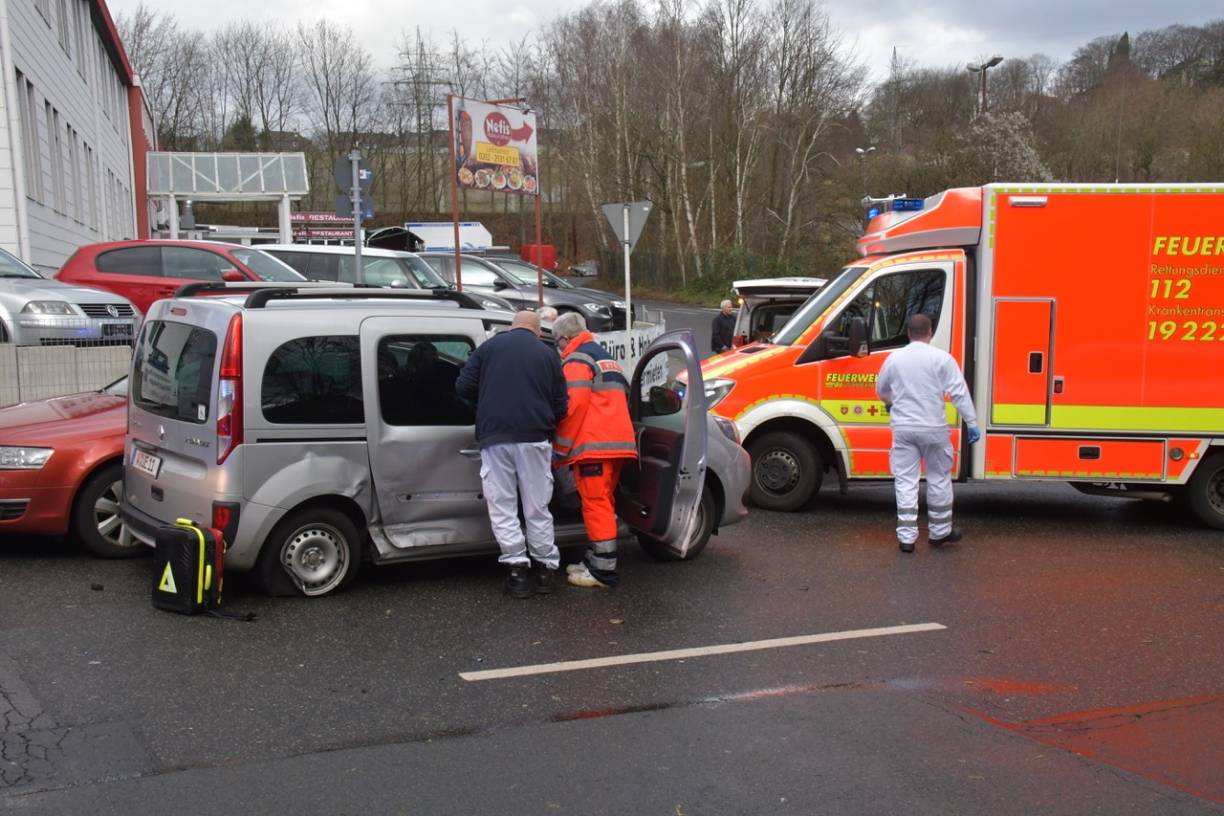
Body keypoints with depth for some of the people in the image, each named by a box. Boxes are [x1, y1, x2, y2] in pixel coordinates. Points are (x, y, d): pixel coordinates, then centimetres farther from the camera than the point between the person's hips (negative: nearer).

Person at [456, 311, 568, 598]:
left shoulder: (489, 346, 7)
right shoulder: (548, 354, 9)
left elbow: (463, 387, 3)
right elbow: (561, 406, 7)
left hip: (495, 437, -1)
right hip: (534, 438, 1)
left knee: (502, 506, 5)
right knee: (537, 507, 10)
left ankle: (516, 567, -1)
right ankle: (546, 568, 14)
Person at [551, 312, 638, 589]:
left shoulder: (577, 360, -5)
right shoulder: (608, 360, 25)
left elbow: (572, 407, -14)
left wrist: (560, 448, -9)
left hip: (594, 444, -9)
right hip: (617, 441, 9)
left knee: (596, 505, -8)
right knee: (603, 503, 15)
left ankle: (604, 570, -7)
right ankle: (596, 560, 21)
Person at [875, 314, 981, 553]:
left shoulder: (894, 358, 5)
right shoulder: (941, 358, -5)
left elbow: (881, 390, 19)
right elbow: (959, 392, -9)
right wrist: (972, 422, -4)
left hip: (903, 428, 2)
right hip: (933, 428, -2)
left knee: (906, 481, 5)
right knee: (939, 479, 13)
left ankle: (906, 537, 3)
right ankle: (940, 532, 23)